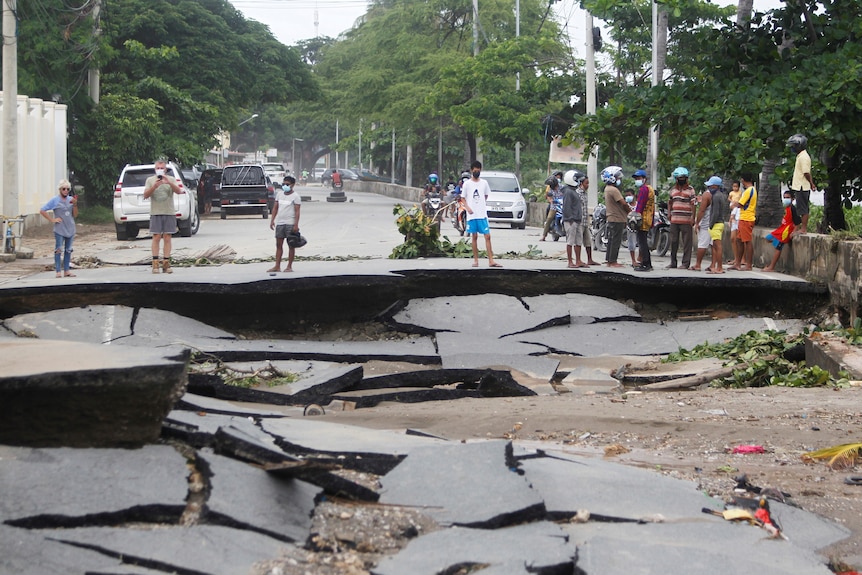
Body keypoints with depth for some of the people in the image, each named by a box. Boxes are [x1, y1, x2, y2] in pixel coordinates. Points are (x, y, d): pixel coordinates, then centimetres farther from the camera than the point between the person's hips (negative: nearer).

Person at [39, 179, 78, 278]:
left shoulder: (71, 199, 8)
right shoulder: (55, 200, -4)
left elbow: (75, 215, 8)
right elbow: (42, 211, -5)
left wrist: (75, 204, -7)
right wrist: (52, 220, -9)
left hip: (70, 229, 5)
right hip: (59, 230, -5)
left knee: (68, 250, 9)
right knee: (59, 250, -5)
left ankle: (67, 270, 16)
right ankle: (58, 271, -3)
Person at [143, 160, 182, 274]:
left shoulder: (171, 179, 8)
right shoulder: (150, 180, 8)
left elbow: (179, 191, -7)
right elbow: (145, 195, -2)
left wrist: (169, 183, -23)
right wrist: (154, 186, -18)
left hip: (169, 213, 1)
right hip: (155, 213, -1)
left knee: (167, 238, -1)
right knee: (156, 238, -5)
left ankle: (166, 263, 1)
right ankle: (155, 264, -5)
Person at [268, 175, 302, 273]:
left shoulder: (295, 196, -5)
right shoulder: (279, 194, 12)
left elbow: (297, 211, -9)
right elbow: (275, 207, 15)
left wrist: (296, 225, -16)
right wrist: (272, 220, 7)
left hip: (290, 223, -6)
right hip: (279, 223, 6)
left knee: (291, 245, 0)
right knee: (278, 245, 4)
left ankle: (289, 266, 4)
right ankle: (277, 266, 5)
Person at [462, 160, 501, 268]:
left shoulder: (484, 183, 7)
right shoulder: (467, 184, 1)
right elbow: (463, 198, 4)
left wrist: (481, 205, 6)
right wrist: (468, 207, -12)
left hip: (482, 214, 1)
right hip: (472, 215, -1)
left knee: (487, 236, -5)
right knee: (474, 237, 3)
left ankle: (491, 261, -7)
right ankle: (476, 260, 9)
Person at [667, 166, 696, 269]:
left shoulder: (690, 189, 2)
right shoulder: (673, 189, 17)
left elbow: (693, 204, -3)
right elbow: (670, 202, 26)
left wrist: (692, 217, -10)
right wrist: (669, 213, 12)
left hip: (686, 220, -5)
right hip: (674, 219, 5)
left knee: (686, 242, -3)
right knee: (673, 241, 8)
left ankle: (686, 263, 0)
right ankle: (673, 262, 16)